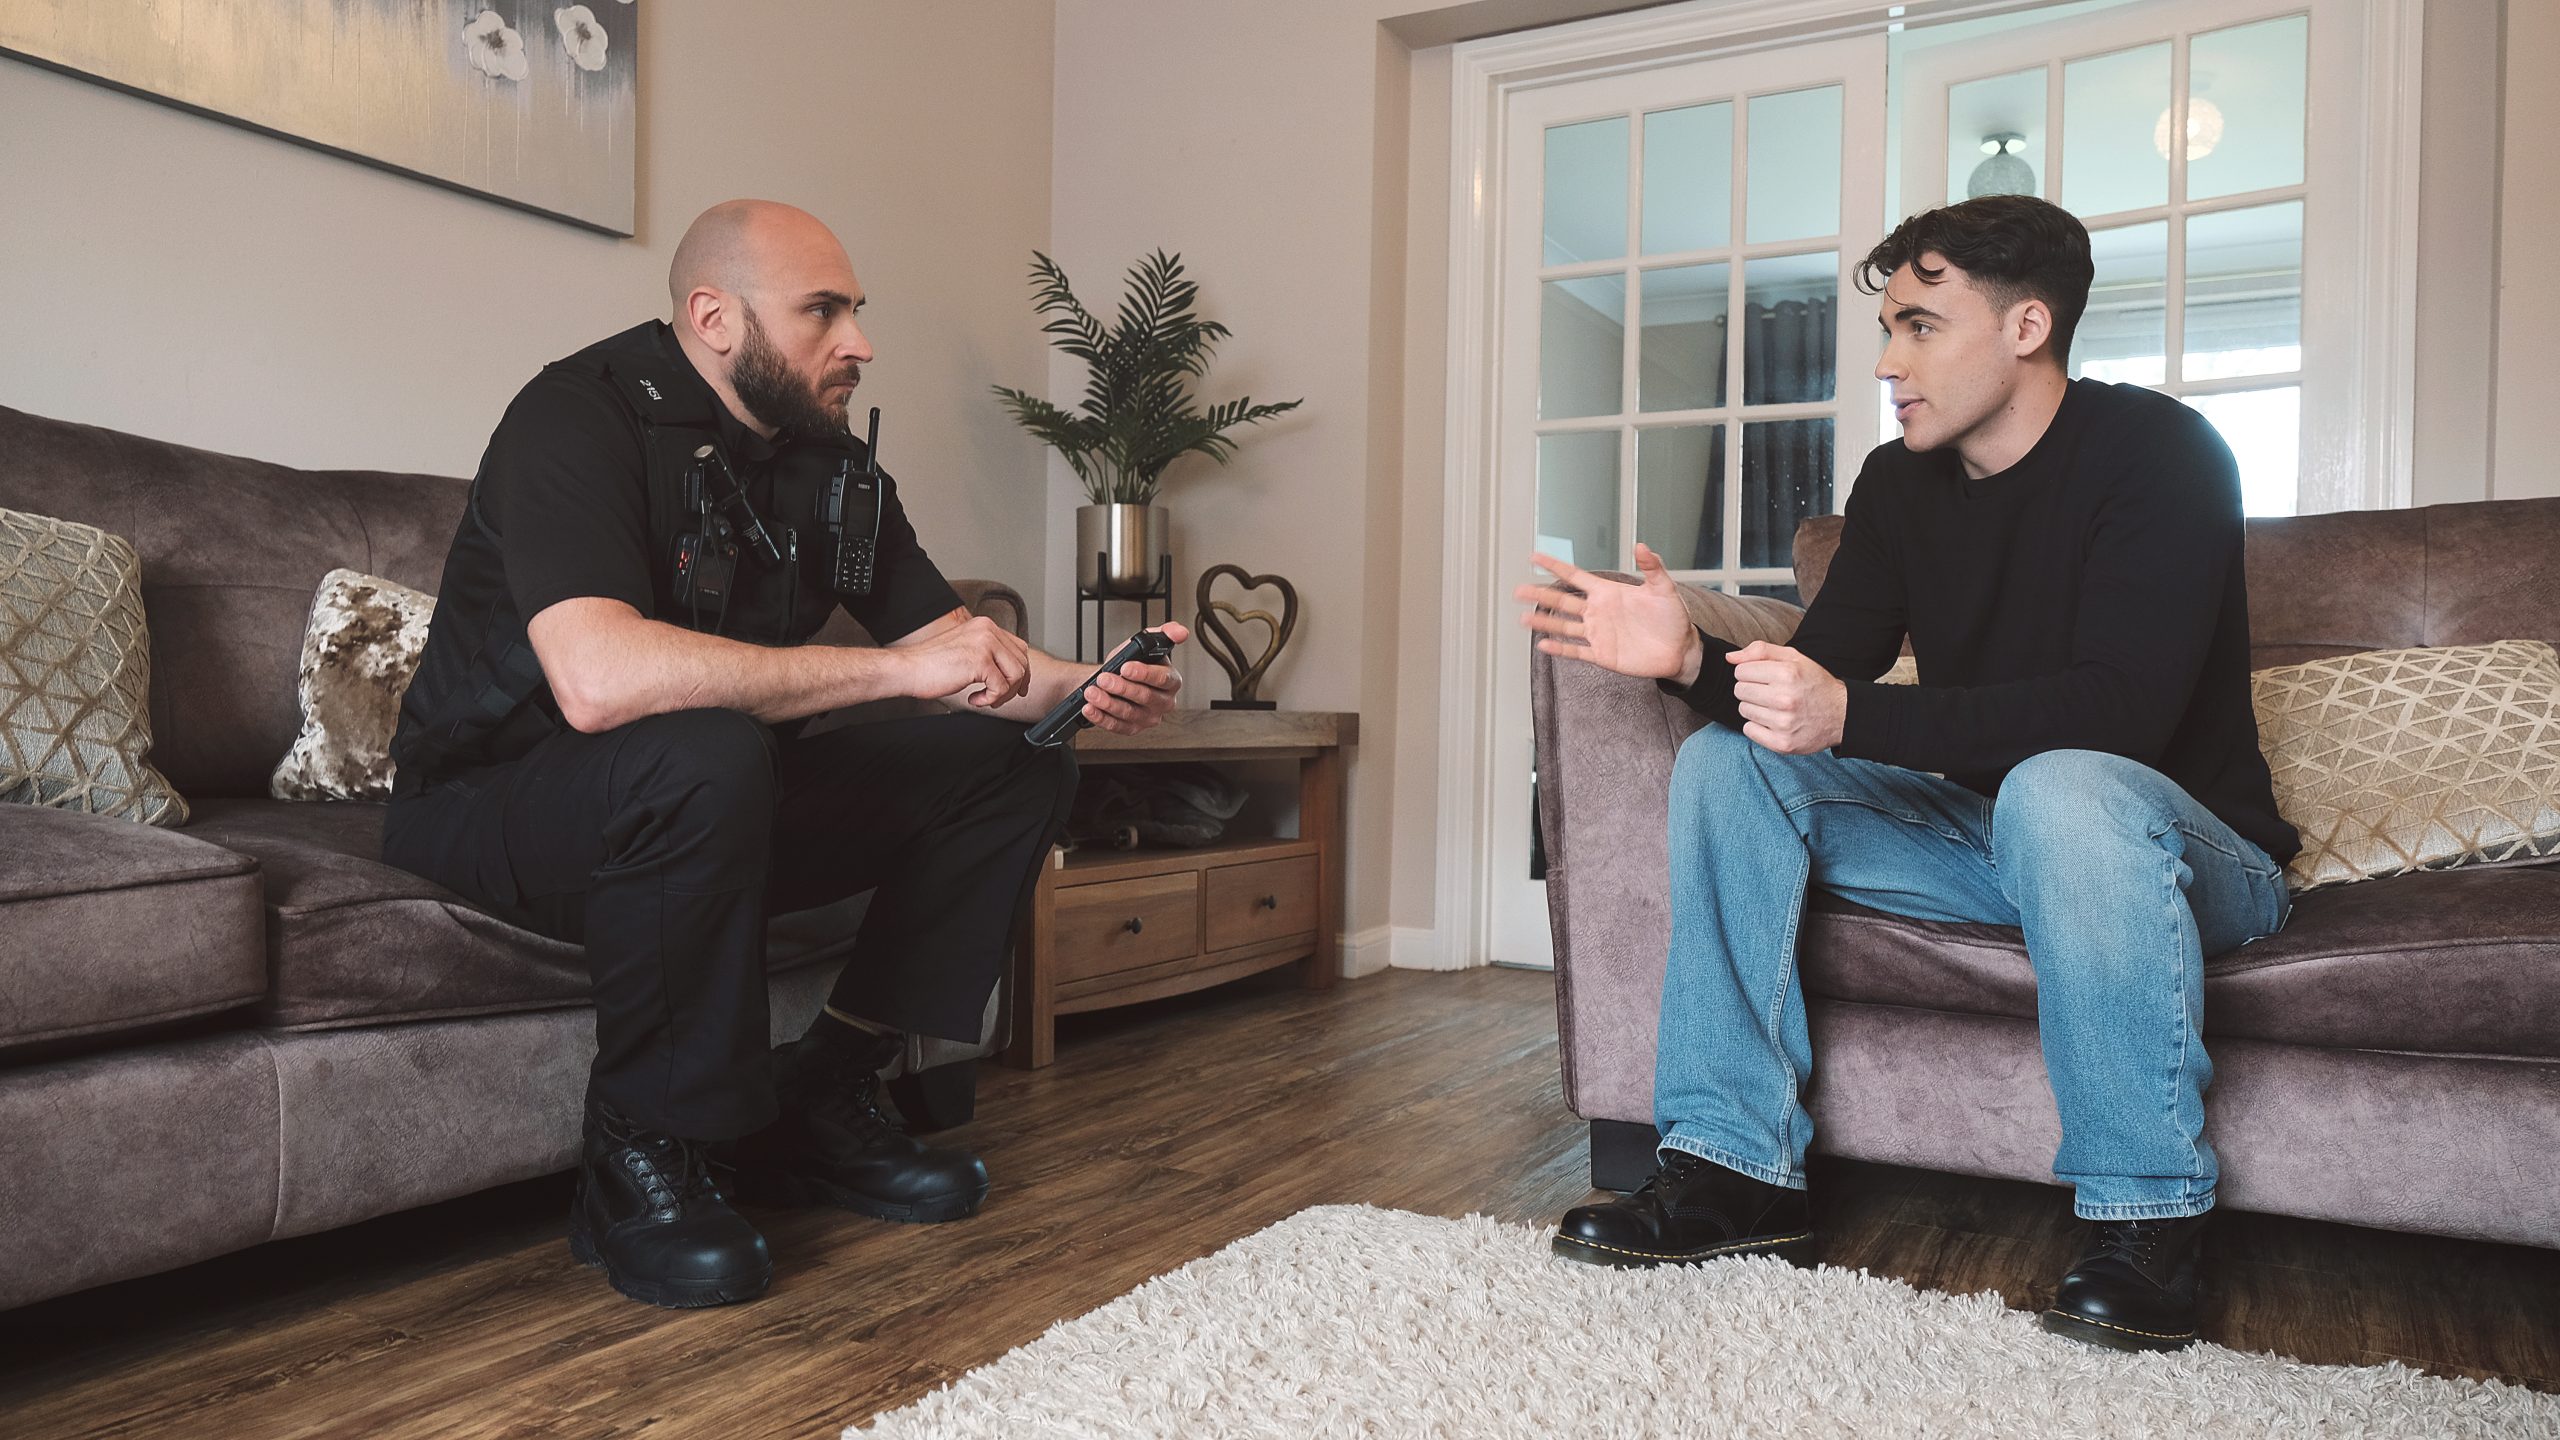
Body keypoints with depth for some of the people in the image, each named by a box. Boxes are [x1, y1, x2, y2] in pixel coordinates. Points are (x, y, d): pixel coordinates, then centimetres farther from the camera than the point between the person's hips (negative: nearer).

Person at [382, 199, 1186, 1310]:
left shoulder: (830, 463, 4)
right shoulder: (581, 417, -20)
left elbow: (955, 651, 3)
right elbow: (598, 678, -38)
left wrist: (1079, 687, -19)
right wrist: (897, 667, -34)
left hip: (721, 802, 7)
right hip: (502, 799, -7)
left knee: (1018, 763, -5)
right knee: (701, 755, -40)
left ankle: (824, 1096, -3)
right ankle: (641, 1157, -19)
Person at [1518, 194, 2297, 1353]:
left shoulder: (2156, 453, -16)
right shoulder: (1899, 484, 3)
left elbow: (2121, 707, -30)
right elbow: (1818, 676, -2)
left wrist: (1850, 717, -37)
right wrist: (1693, 661, -23)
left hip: (2190, 850, -6)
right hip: (1981, 828, 6)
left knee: (2063, 788, -40)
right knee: (1726, 760, -9)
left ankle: (2143, 1218, -22)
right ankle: (1736, 1169, -12)